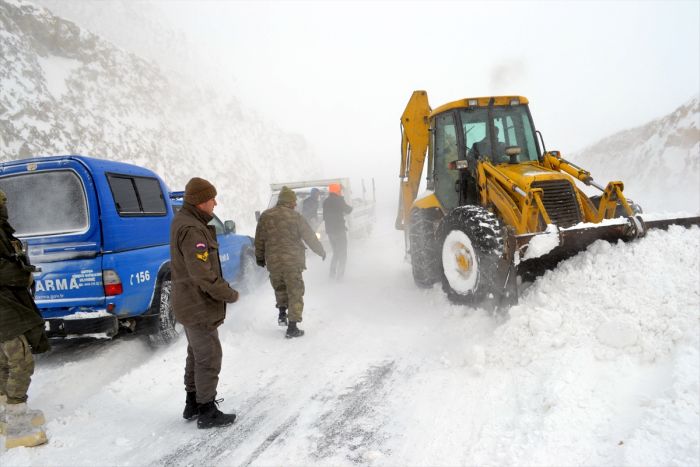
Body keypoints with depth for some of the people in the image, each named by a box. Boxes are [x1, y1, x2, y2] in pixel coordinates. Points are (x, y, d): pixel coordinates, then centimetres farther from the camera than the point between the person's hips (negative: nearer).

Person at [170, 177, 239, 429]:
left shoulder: (182, 221, 8)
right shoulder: (192, 230, -25)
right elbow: (203, 275, -29)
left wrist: (223, 288, 11)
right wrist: (230, 294, -16)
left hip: (190, 304, 11)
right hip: (200, 307, -10)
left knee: (196, 355, 22)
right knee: (209, 359, 1)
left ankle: (192, 404, 35)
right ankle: (207, 412, 13)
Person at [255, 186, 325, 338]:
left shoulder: (265, 216, 4)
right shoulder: (296, 216, -6)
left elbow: (259, 240, 10)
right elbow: (310, 237, 0)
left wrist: (259, 257, 23)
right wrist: (321, 252, 14)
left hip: (273, 261, 4)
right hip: (293, 261, -3)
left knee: (279, 287, 28)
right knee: (295, 293, 4)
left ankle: (282, 313, 20)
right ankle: (292, 327, 3)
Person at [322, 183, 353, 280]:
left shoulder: (326, 202, 9)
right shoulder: (339, 200, -12)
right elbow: (347, 210, -5)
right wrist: (350, 207, 16)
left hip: (329, 230, 7)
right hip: (339, 230, -7)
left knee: (336, 252, 19)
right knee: (342, 253, 0)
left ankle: (332, 273, 13)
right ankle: (340, 274, -8)